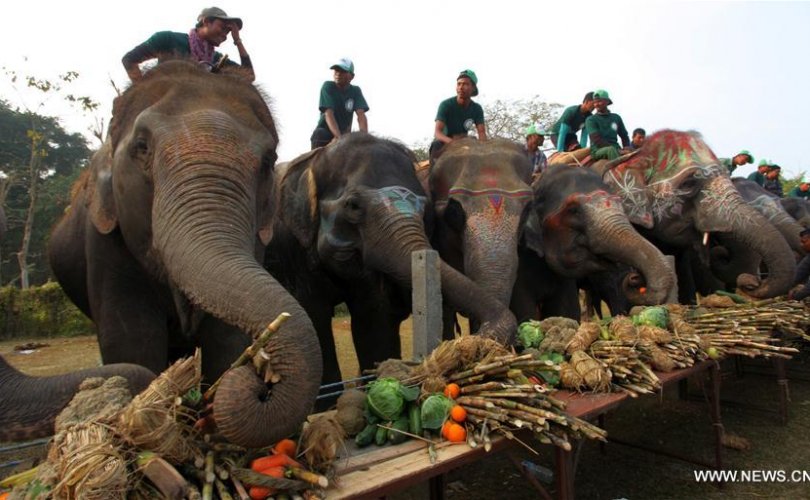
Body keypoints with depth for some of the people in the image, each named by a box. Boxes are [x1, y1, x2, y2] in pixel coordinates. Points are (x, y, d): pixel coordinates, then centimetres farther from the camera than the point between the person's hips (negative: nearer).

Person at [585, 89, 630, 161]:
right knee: (611, 149, -36)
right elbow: (596, 139, -12)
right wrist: (611, 147, -22)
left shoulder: (616, 118, 15)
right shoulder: (591, 120, 1)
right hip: (598, 151, -4)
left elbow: (624, 136, 20)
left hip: (615, 150, 4)